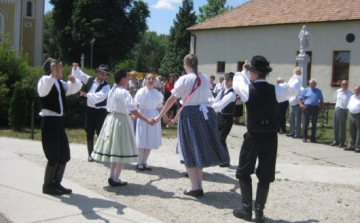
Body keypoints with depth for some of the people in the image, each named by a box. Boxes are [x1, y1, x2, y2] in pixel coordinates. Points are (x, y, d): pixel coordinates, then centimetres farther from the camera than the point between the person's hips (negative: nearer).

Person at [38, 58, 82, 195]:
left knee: (64, 155, 12)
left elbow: (75, 88, 19)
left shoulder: (60, 83, 14)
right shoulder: (45, 80, -11)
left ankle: (56, 183, 24)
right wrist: (53, 75, -43)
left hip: (58, 120, 9)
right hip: (49, 121, -9)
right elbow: (43, 91, -33)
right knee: (54, 156, -4)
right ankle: (47, 186, 11)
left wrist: (73, 81, -2)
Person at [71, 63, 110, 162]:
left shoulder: (106, 86, -11)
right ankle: (90, 154, 19)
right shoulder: (90, 80, 2)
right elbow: (78, 74, 7)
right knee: (89, 133, 9)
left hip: (100, 111, -4)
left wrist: (86, 94, -23)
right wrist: (75, 68, -12)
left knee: (101, 133, 1)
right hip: (89, 110, 4)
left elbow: (98, 97, -25)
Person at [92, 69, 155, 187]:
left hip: (111, 119, 9)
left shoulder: (112, 91, 11)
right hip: (121, 121, -9)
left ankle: (112, 177, 20)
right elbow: (132, 110, -23)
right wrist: (147, 120, -25)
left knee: (115, 149, 16)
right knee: (122, 151, 0)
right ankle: (115, 179, 3)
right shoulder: (123, 92, -15)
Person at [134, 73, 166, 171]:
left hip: (154, 117, 5)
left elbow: (160, 107, 12)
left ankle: (144, 162, 19)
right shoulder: (141, 92, -9)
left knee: (150, 140, 8)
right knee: (142, 140, -1)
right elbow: (136, 105, -15)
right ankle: (139, 162, 10)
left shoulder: (158, 94, 6)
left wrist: (166, 119, 12)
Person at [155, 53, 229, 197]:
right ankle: (199, 186, 19)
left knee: (189, 152, 5)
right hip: (204, 114, 5)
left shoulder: (184, 79, -9)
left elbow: (172, 100, -11)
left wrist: (159, 117, -5)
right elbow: (204, 95, 11)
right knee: (200, 150, 16)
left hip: (189, 115, -5)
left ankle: (195, 188, 5)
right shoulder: (205, 79, 7)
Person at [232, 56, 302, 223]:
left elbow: (237, 81, 13)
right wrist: (297, 76, 35)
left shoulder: (247, 89, -11)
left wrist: (243, 71, 34)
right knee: (265, 175, 11)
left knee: (244, 173, 13)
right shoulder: (276, 90, -6)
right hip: (271, 137, 2)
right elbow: (294, 89, 14)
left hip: (253, 137, -2)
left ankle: (247, 209, 13)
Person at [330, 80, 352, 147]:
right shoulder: (337, 91, 7)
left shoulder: (350, 93, -8)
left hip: (343, 111, -5)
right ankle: (336, 141, 21)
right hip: (336, 109, 5)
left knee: (342, 127, 0)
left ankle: (342, 142, 8)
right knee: (335, 126, 10)